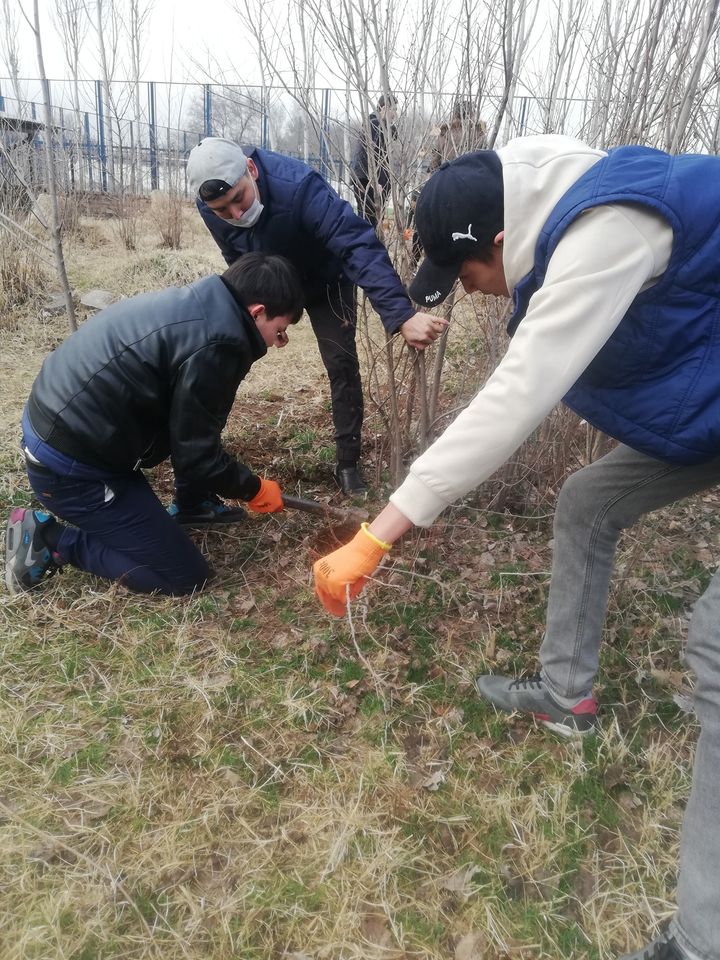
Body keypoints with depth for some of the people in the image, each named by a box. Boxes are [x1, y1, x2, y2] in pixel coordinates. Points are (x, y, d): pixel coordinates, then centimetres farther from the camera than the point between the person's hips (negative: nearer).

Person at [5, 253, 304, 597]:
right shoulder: (215, 345, -22)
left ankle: (192, 506, 25)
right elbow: (197, 455, -16)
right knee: (186, 576, -2)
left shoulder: (198, 303, 7)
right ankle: (48, 539, 1)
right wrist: (255, 489, 1)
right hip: (70, 467, -10)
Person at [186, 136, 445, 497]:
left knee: (342, 364, -12)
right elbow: (236, 259, -4)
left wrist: (402, 314, -63)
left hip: (324, 280, -3)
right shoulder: (210, 209, -24)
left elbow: (358, 245, -52)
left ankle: (348, 464, 2)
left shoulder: (298, 186, -42)